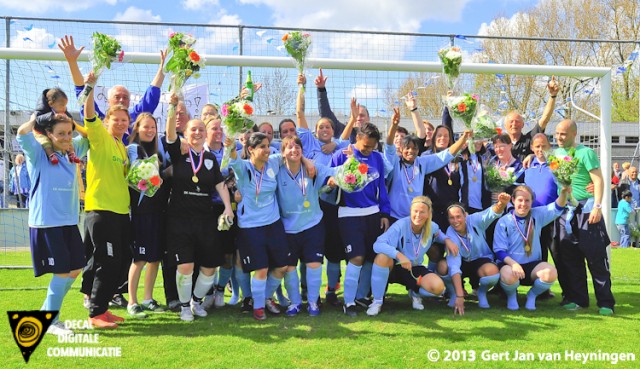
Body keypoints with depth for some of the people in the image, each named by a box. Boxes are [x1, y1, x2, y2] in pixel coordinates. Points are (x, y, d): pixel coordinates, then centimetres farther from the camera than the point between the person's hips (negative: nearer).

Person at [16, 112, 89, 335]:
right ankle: (50, 322, 12)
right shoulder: (39, 154, -6)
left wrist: (71, 123, 6)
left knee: (76, 270, 10)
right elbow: (23, 132, -24)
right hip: (46, 223, -7)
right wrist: (37, 118, -7)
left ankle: (47, 311, 28)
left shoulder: (72, 152, 10)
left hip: (69, 222, 7)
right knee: (63, 272, -5)